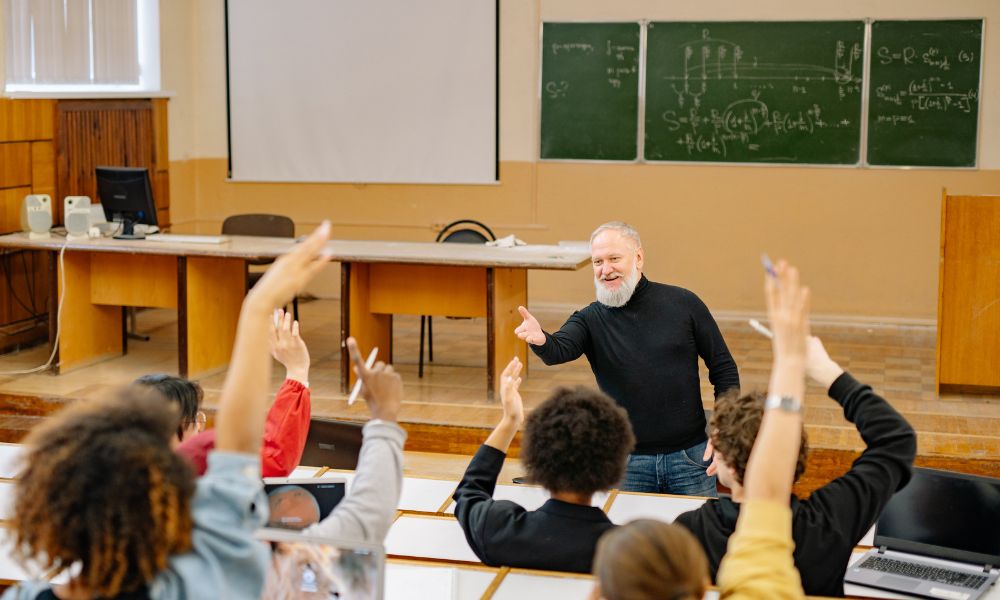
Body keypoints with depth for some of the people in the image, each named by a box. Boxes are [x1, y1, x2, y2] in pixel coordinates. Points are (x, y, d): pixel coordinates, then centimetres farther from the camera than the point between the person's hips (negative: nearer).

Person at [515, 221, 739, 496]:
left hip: (690, 455, 0)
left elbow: (724, 369, 3)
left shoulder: (684, 304, -1)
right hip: (626, 463, 0)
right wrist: (540, 340, -46)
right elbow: (559, 350, -23)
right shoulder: (590, 319, -2)